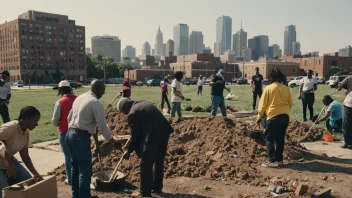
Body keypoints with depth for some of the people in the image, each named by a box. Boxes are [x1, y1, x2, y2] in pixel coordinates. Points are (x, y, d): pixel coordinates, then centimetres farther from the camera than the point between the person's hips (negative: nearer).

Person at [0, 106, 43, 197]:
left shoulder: (26, 133, -3)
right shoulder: (10, 128, -28)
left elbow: (25, 156, 2)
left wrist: (36, 174, 0)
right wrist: (10, 164, -29)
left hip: (9, 161, 8)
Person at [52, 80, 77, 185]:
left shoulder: (60, 102, -12)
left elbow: (55, 121, -9)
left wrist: (59, 124, 12)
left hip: (65, 132, -3)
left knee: (68, 156, 7)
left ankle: (70, 179, 16)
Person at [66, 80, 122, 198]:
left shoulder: (79, 98, 13)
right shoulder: (96, 103, -12)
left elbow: (69, 118, 20)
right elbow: (103, 127, -11)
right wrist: (113, 141, 1)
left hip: (70, 134, 9)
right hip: (81, 137, -9)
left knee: (75, 167, 21)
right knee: (85, 171, -1)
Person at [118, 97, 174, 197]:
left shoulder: (132, 113, -6)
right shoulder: (145, 103, 21)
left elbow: (135, 135, -3)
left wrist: (129, 150, 10)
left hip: (152, 136, -9)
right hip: (164, 133, 9)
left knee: (146, 165, 6)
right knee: (159, 162, 21)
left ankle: (145, 192, 16)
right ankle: (157, 188, 34)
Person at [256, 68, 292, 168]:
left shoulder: (268, 88, -7)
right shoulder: (286, 88, 4)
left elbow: (262, 105, -5)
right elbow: (290, 103, 12)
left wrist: (259, 118, 4)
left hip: (273, 117, -5)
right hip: (285, 117, 5)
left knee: (269, 138, 4)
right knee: (280, 138, 15)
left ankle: (272, 160, -2)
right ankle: (279, 159, 20)